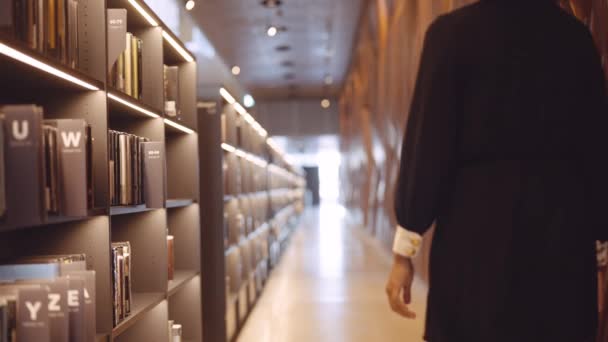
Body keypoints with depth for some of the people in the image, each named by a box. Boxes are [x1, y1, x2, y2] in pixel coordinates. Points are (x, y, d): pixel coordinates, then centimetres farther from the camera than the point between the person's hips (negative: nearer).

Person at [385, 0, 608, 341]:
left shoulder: (454, 31, -3)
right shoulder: (576, 34, 7)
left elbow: (428, 144, -6)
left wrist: (405, 249, -3)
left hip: (477, 230, -3)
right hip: (563, 230, 3)